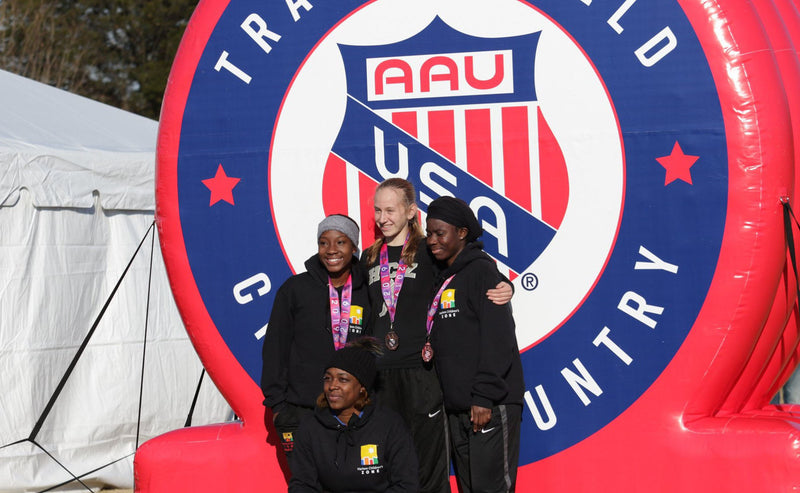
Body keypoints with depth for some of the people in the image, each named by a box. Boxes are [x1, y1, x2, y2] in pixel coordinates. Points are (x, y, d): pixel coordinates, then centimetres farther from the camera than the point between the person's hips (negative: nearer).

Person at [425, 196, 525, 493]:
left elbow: (498, 339, -14)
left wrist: (485, 396, -19)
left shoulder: (482, 271, -7)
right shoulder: (442, 279, 17)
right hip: (457, 407, 8)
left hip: (489, 405, -8)